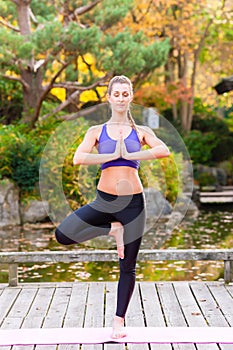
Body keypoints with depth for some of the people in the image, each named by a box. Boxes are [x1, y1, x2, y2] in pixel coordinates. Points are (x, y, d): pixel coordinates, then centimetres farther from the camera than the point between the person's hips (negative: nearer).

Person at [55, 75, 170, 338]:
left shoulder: (141, 132, 6)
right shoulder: (97, 131, 6)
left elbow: (164, 151, -14)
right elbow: (78, 159, -11)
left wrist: (129, 155, -14)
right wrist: (112, 156, -12)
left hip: (133, 202, -1)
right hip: (104, 200, 1)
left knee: (128, 267, 4)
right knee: (62, 235, -18)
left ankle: (119, 321, 17)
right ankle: (112, 228, 1)